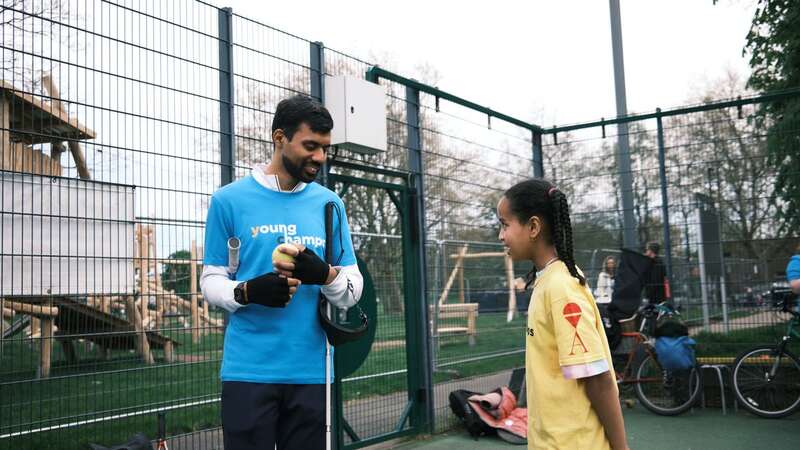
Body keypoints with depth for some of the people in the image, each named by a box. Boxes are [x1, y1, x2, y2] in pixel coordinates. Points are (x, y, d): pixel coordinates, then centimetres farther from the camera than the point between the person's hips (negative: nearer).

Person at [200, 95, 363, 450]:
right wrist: (248, 291, -18)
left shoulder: (330, 204, 7)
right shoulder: (229, 200, 0)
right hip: (248, 370, -2)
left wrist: (325, 275, -15)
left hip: (310, 371, 3)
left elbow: (354, 288, 7)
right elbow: (210, 282, 3)